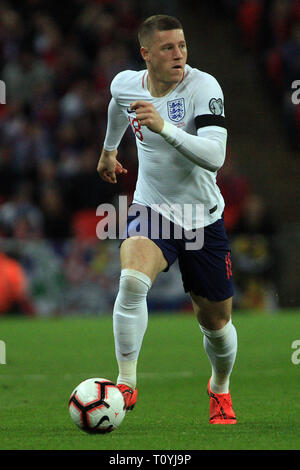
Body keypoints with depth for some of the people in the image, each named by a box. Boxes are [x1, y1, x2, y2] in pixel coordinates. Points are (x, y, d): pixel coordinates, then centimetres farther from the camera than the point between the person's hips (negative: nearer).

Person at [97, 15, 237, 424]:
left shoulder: (203, 87, -18)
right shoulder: (126, 84, -5)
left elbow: (215, 156, -30)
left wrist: (164, 127, -41)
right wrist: (109, 150, 38)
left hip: (203, 218, -1)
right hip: (151, 210, 1)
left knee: (216, 320, 9)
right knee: (132, 280, -30)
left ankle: (220, 388, 40)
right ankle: (127, 383, -20)